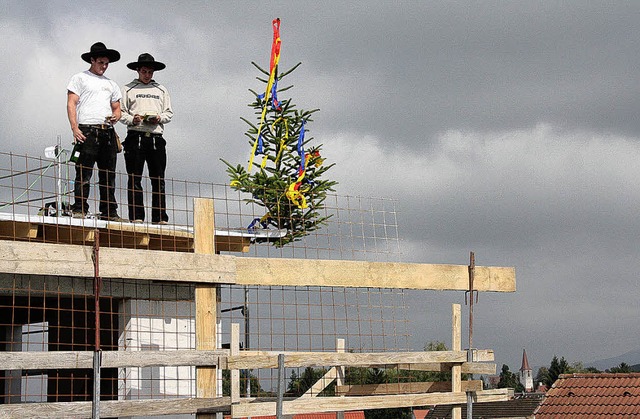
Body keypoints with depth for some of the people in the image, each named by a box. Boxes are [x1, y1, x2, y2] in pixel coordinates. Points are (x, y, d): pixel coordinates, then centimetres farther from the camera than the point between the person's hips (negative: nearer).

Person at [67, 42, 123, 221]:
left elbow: (116, 108, 25)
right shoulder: (80, 78, 9)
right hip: (87, 130, -5)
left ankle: (109, 212, 4)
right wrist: (75, 128, -13)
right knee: (84, 173, -10)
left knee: (108, 175, 3)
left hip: (108, 131, 5)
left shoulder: (111, 85, 26)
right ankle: (79, 209, -10)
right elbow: (71, 104, 0)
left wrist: (115, 116, 0)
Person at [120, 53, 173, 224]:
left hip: (156, 138, 2)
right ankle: (136, 216, -5)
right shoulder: (128, 89, 12)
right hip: (136, 136, -2)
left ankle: (160, 217, -2)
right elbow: (121, 112, 7)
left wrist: (160, 118, -3)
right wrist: (132, 119, -13)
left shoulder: (161, 90, 21)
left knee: (158, 179, -1)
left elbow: (169, 113, 18)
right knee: (134, 178, -5)